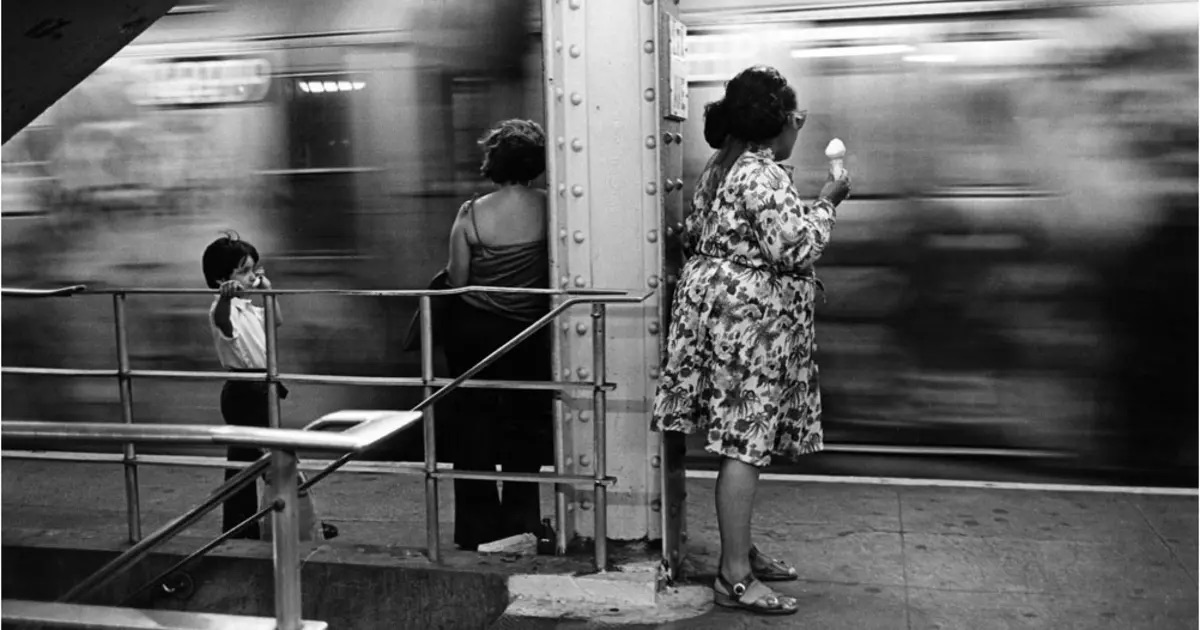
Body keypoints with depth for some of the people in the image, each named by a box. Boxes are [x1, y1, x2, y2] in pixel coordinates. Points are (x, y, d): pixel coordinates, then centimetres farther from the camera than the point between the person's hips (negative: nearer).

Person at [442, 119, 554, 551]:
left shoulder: (471, 213, -12)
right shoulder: (546, 207, -10)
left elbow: (457, 280, -7)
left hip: (475, 329, -1)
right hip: (529, 332, 1)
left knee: (475, 422, 10)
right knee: (525, 425, 14)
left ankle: (478, 526, 15)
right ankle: (520, 522, 20)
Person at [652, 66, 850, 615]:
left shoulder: (722, 167, 15)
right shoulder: (763, 176, -17)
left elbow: (693, 237, 22)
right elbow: (796, 248, -23)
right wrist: (826, 202, -7)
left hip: (718, 307, 10)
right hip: (749, 320, -10)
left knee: (740, 440, 16)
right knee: (745, 445, -7)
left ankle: (740, 549, 27)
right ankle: (734, 578, -1)